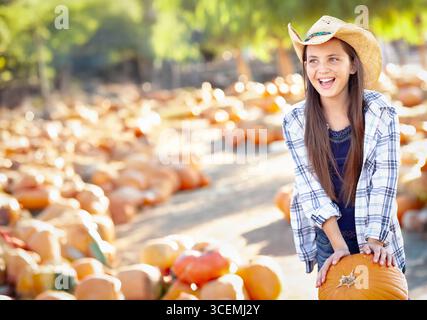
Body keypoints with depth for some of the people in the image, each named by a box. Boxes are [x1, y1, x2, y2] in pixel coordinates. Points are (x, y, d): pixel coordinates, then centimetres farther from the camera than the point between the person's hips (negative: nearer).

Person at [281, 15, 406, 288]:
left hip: (376, 237, -1)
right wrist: (339, 246, -16)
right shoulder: (296, 121, -7)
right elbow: (311, 187, -9)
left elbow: (384, 183, -12)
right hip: (326, 239, 1)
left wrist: (375, 240, -21)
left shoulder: (381, 112, -10)